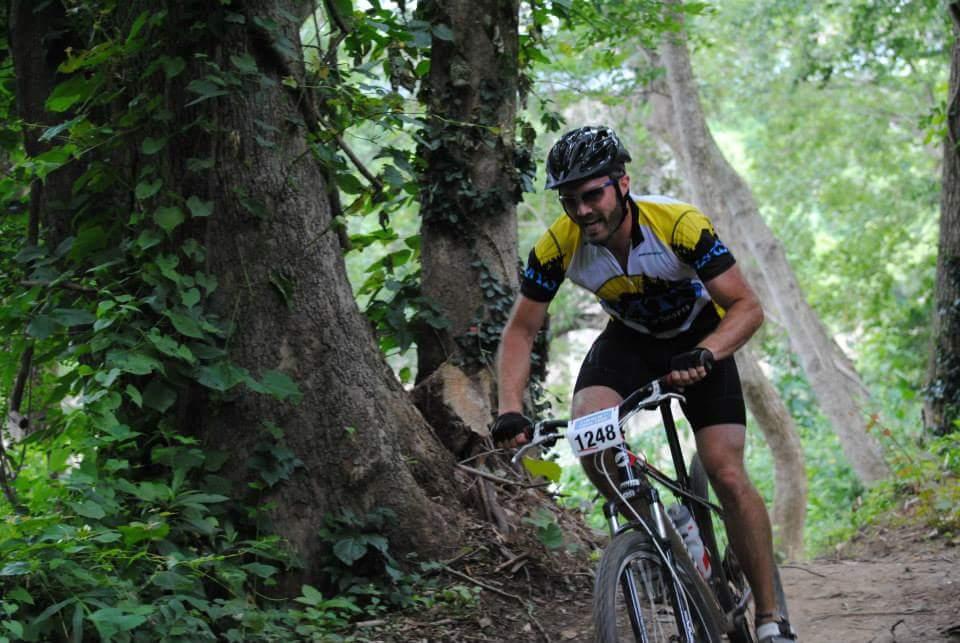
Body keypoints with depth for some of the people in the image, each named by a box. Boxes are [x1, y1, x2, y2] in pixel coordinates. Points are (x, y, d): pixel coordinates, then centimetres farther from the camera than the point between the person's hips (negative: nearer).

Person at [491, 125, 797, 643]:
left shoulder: (679, 225, -32)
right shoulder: (558, 246, -23)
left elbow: (747, 306, -30)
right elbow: (521, 330, -13)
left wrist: (704, 355, -48)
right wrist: (509, 411, -28)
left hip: (699, 337, -3)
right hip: (629, 341, 3)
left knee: (727, 475, -16)